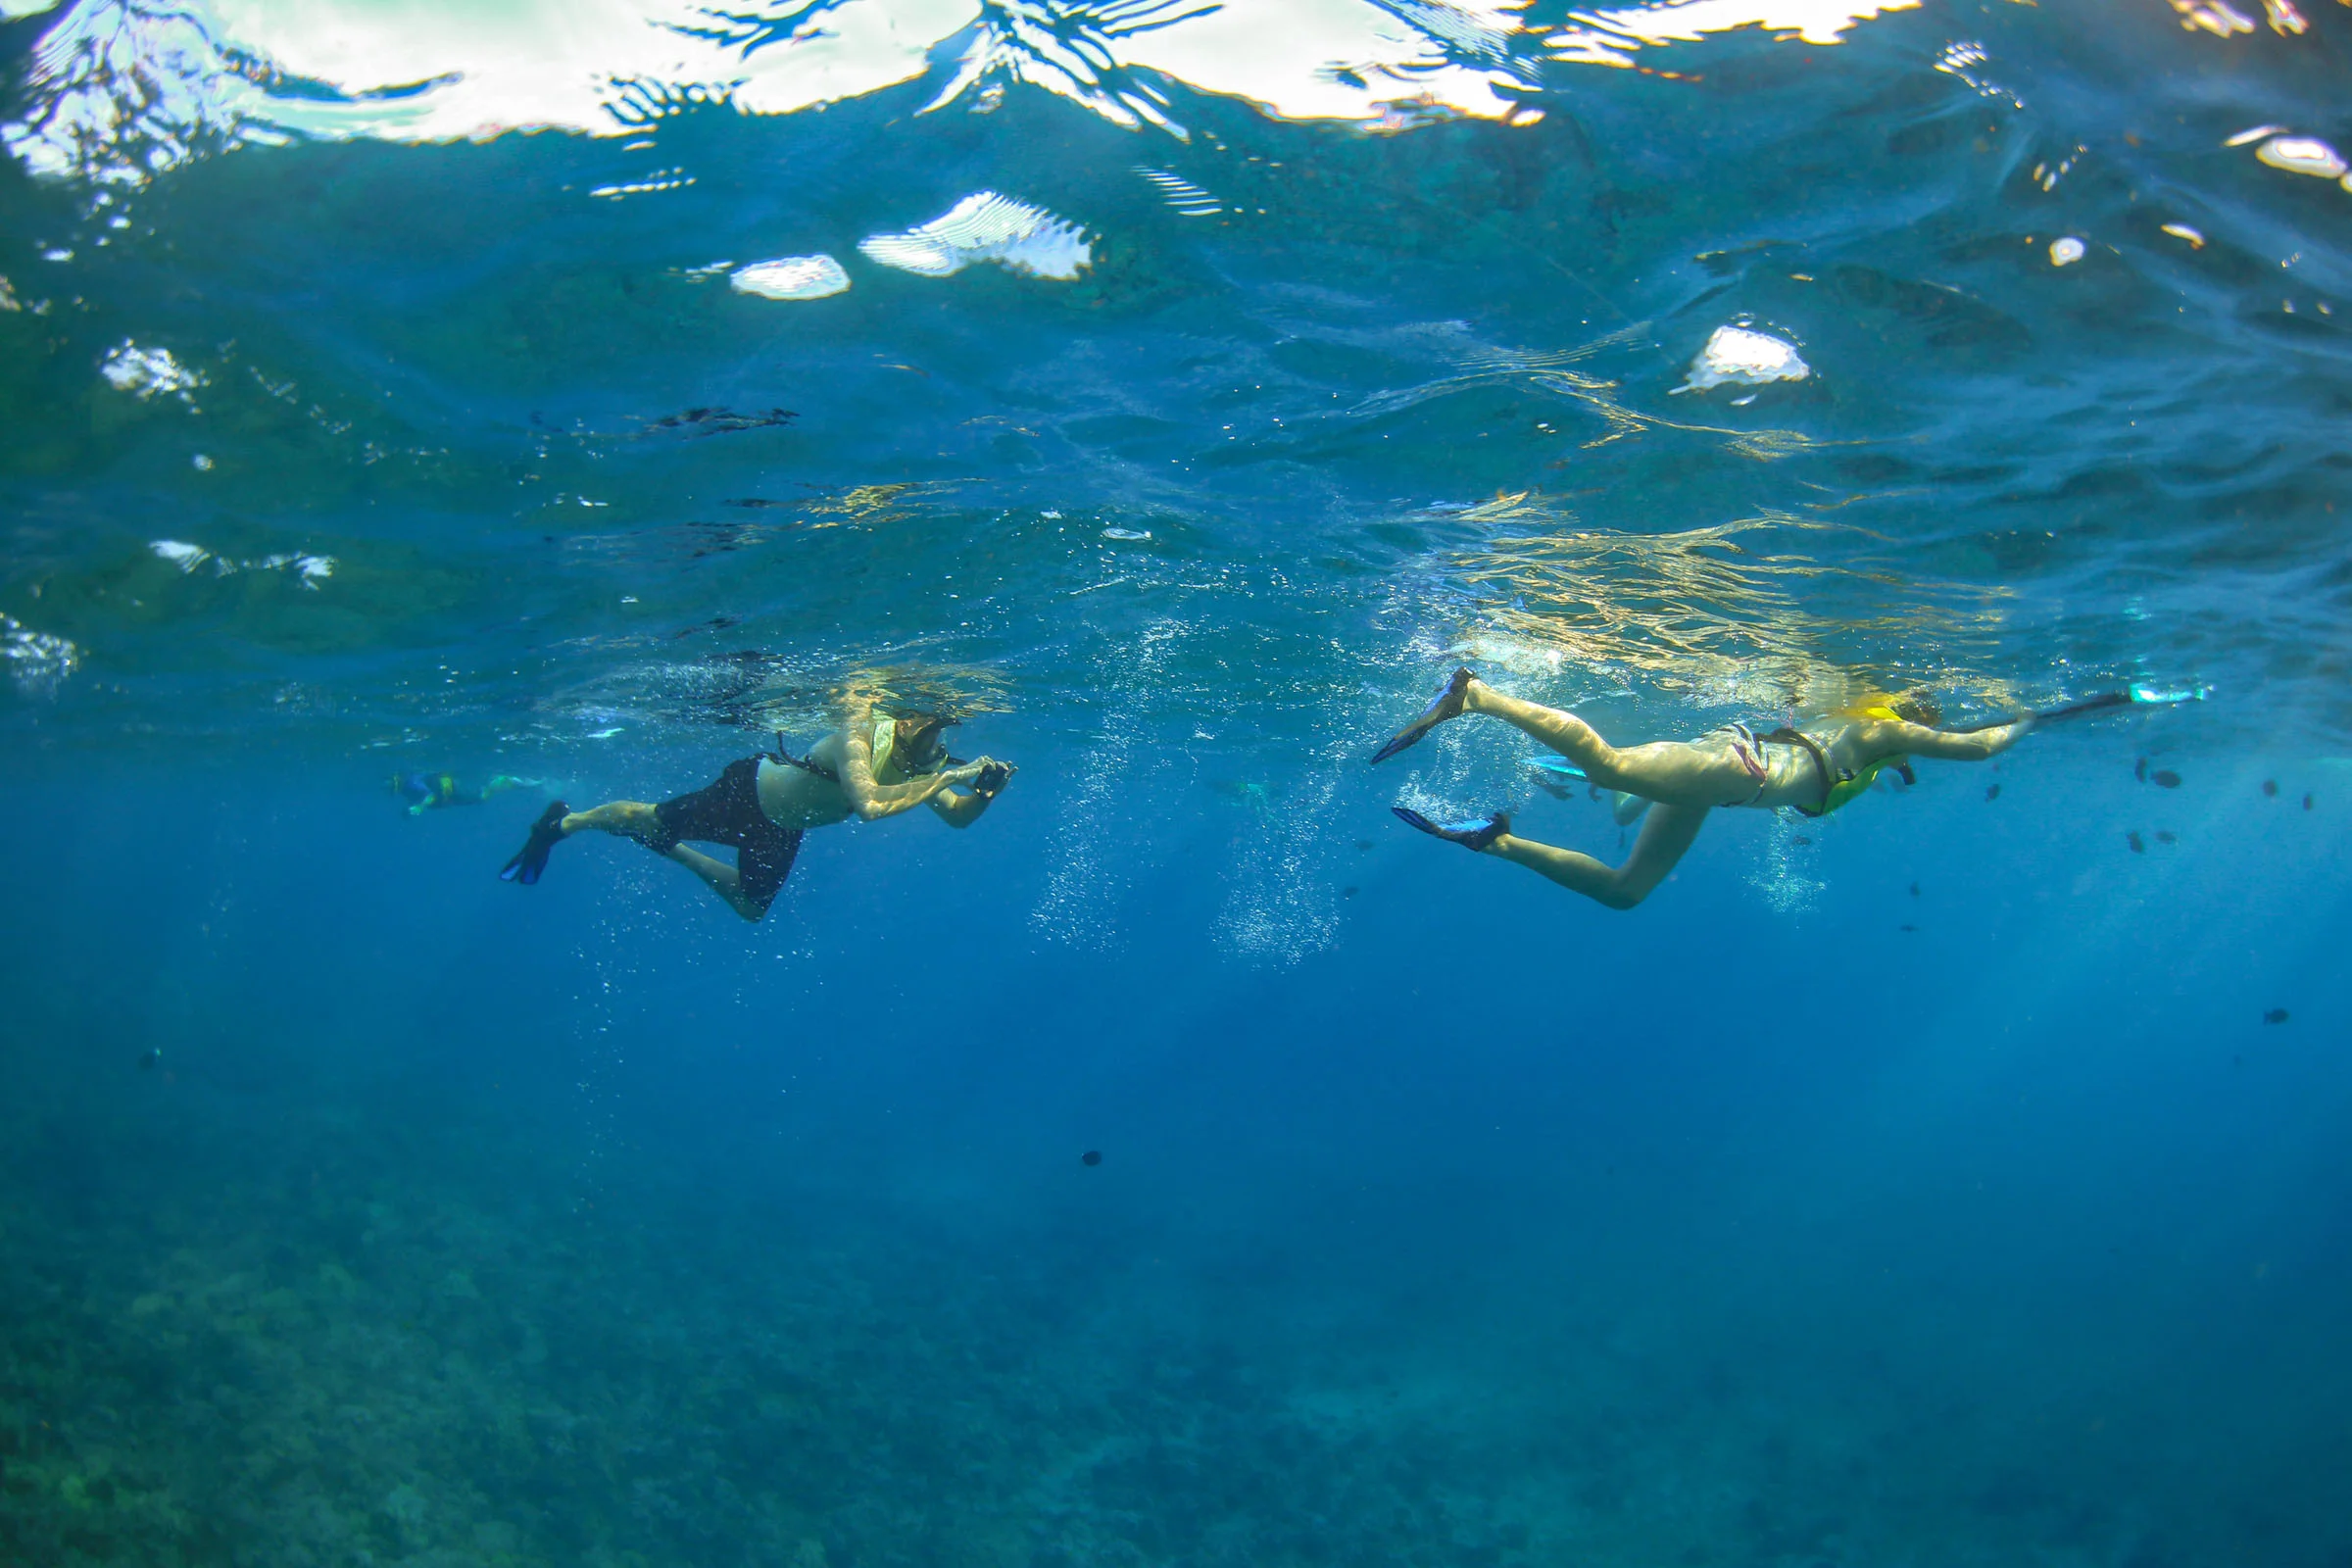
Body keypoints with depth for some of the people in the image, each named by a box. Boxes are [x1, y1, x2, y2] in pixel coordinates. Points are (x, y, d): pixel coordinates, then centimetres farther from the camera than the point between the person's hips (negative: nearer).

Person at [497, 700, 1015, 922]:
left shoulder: (917, 765, -13)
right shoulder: (860, 734, -36)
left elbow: (959, 817, -9)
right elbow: (870, 804, -53)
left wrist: (986, 788, -30)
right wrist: (947, 778, -49)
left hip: (780, 834, 8)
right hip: (748, 791, -8)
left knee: (751, 907, 22)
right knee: (648, 819, 9)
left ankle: (668, 850, 40)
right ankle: (562, 822, 37)